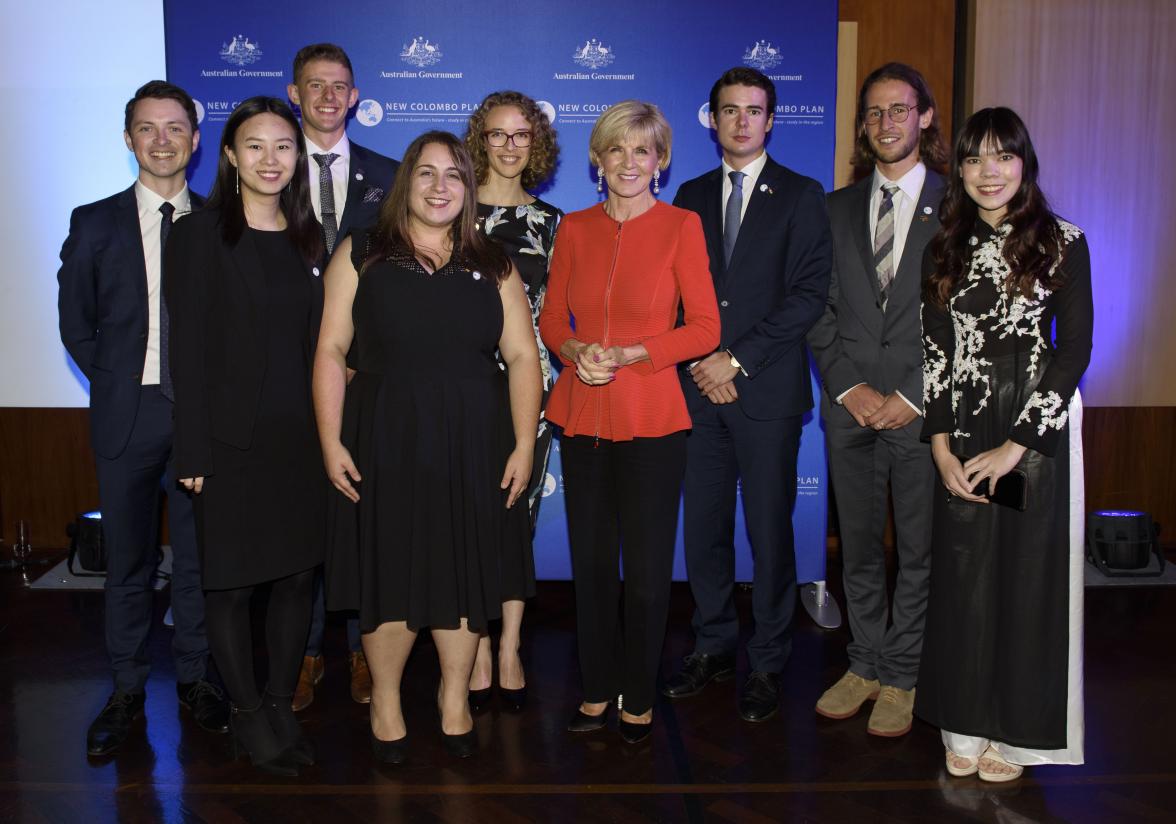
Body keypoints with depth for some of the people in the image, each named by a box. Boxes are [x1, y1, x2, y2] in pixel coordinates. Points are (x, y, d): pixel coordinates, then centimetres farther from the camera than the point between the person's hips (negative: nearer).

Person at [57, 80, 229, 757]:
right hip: (128, 414, 1)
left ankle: (196, 679, 24)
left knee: (199, 555, 8)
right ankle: (128, 690, 22)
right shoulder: (95, 224, 6)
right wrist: (120, 386, 2)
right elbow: (76, 323, 8)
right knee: (129, 559, 9)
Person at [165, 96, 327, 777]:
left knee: (298, 574, 10)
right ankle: (248, 713, 22)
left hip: (303, 436, 5)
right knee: (231, 581, 5)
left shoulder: (308, 237, 11)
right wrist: (194, 452, -12)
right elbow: (189, 351, -8)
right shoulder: (200, 237, -4)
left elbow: (319, 340, 12)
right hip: (233, 438, -4)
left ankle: (282, 705, 25)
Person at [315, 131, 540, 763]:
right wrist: (331, 443, -8)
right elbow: (332, 350, 0)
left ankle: (455, 698, 26)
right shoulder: (361, 256, 4)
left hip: (473, 445, 2)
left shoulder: (492, 266, 8)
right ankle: (385, 701, 24)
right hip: (385, 442, -1)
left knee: (464, 571, 8)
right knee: (389, 574, 4)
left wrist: (523, 445, -5)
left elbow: (522, 356, 3)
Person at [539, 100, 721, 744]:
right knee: (591, 562, 10)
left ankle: (639, 698, 20)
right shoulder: (575, 228, 8)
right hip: (582, 415, 3)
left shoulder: (681, 226, -2)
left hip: (651, 417, -3)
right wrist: (576, 351, -10)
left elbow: (705, 327, -5)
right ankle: (598, 689, 26)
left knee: (646, 568, 2)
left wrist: (627, 355, -15)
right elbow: (551, 319, 11)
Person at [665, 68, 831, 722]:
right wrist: (698, 363, -4)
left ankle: (769, 664, 15)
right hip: (699, 388, 4)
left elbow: (810, 295, -6)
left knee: (770, 530, 2)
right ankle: (715, 648, 24)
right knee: (703, 526, 8)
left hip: (768, 391, -3)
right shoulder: (691, 196, 14)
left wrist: (738, 360, -11)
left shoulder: (802, 196, 3)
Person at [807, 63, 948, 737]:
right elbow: (819, 311, 8)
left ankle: (902, 679, 19)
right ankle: (866, 664, 27)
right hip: (851, 405, 3)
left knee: (920, 549, 5)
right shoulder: (837, 209, 12)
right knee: (859, 546, 12)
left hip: (924, 409, -3)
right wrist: (849, 387, -5)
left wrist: (912, 397, -11)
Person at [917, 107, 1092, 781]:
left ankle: (1017, 731, 20)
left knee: (1027, 573, 4)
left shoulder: (1063, 242, -2)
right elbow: (935, 349, 5)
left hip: (1037, 429, -2)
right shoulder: (947, 248, 8)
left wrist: (1015, 444, -13)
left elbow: (1075, 349, -7)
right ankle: (968, 724, 22)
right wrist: (942, 444, -5)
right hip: (962, 429, 3)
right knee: (963, 575, 6)